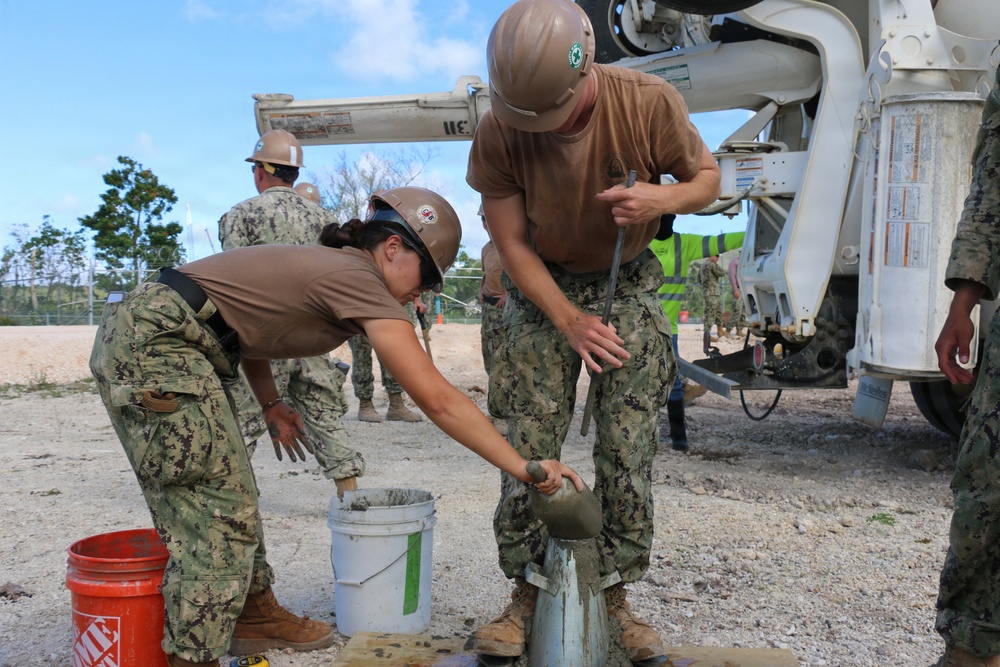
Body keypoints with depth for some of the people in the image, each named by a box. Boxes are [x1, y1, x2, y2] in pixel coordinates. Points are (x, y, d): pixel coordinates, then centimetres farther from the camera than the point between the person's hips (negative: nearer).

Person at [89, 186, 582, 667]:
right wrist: (522, 468, -15)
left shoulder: (327, 265, 14)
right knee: (220, 511, -6)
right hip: (158, 342, -10)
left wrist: (269, 403, 16)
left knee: (225, 493, 17)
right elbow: (437, 399, -18)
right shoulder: (360, 279, -13)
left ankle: (253, 614, 30)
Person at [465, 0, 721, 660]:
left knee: (629, 447, -5)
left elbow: (708, 175, -6)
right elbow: (512, 244, -13)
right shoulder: (499, 131, -21)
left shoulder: (648, 102, -22)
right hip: (543, 286, 0)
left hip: (627, 283, 0)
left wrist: (665, 197, -29)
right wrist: (568, 321, -21)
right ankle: (527, 598, 8)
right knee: (528, 446, -6)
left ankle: (615, 600, 9)